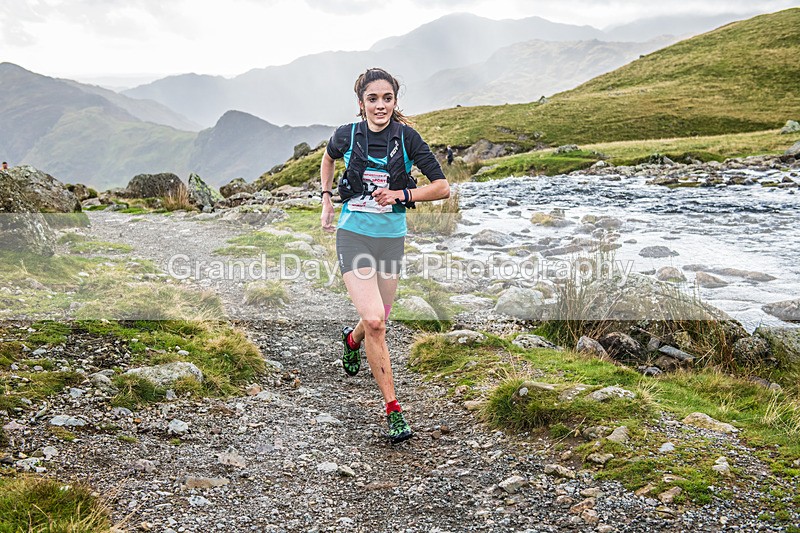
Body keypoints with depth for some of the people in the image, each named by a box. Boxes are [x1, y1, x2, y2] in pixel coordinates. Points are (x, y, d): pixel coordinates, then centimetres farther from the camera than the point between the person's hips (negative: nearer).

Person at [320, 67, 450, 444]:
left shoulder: (407, 137, -7)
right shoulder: (347, 135, -5)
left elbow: (442, 187, -6)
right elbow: (328, 157, 20)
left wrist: (400, 194, -16)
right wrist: (326, 200, 14)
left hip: (391, 239, 2)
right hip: (354, 235, -1)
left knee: (378, 320, 14)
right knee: (374, 321, -17)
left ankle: (352, 339, 54)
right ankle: (393, 410, -6)